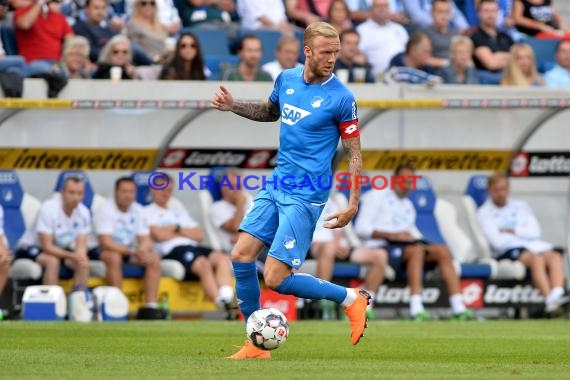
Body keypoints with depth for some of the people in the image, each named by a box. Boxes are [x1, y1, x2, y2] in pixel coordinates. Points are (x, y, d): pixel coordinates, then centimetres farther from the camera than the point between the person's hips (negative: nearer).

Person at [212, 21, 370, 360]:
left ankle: (351, 299, 7)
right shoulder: (287, 79, 5)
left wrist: (353, 205, -14)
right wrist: (233, 106, 10)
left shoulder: (341, 98, -12)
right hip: (276, 185, 7)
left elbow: (354, 153, -7)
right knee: (242, 256, -2)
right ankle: (257, 344, 10)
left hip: (306, 196, -7)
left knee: (276, 279, -12)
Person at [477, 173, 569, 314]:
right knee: (536, 259, -35)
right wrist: (522, 233, 6)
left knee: (554, 256, -28)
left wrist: (512, 231, -4)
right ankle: (549, 298, -50)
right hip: (506, 252, -5)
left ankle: (557, 295, -50)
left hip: (533, 246, 5)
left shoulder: (521, 206, 21)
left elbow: (535, 232, 9)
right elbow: (497, 241, -8)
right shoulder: (484, 213, 5)